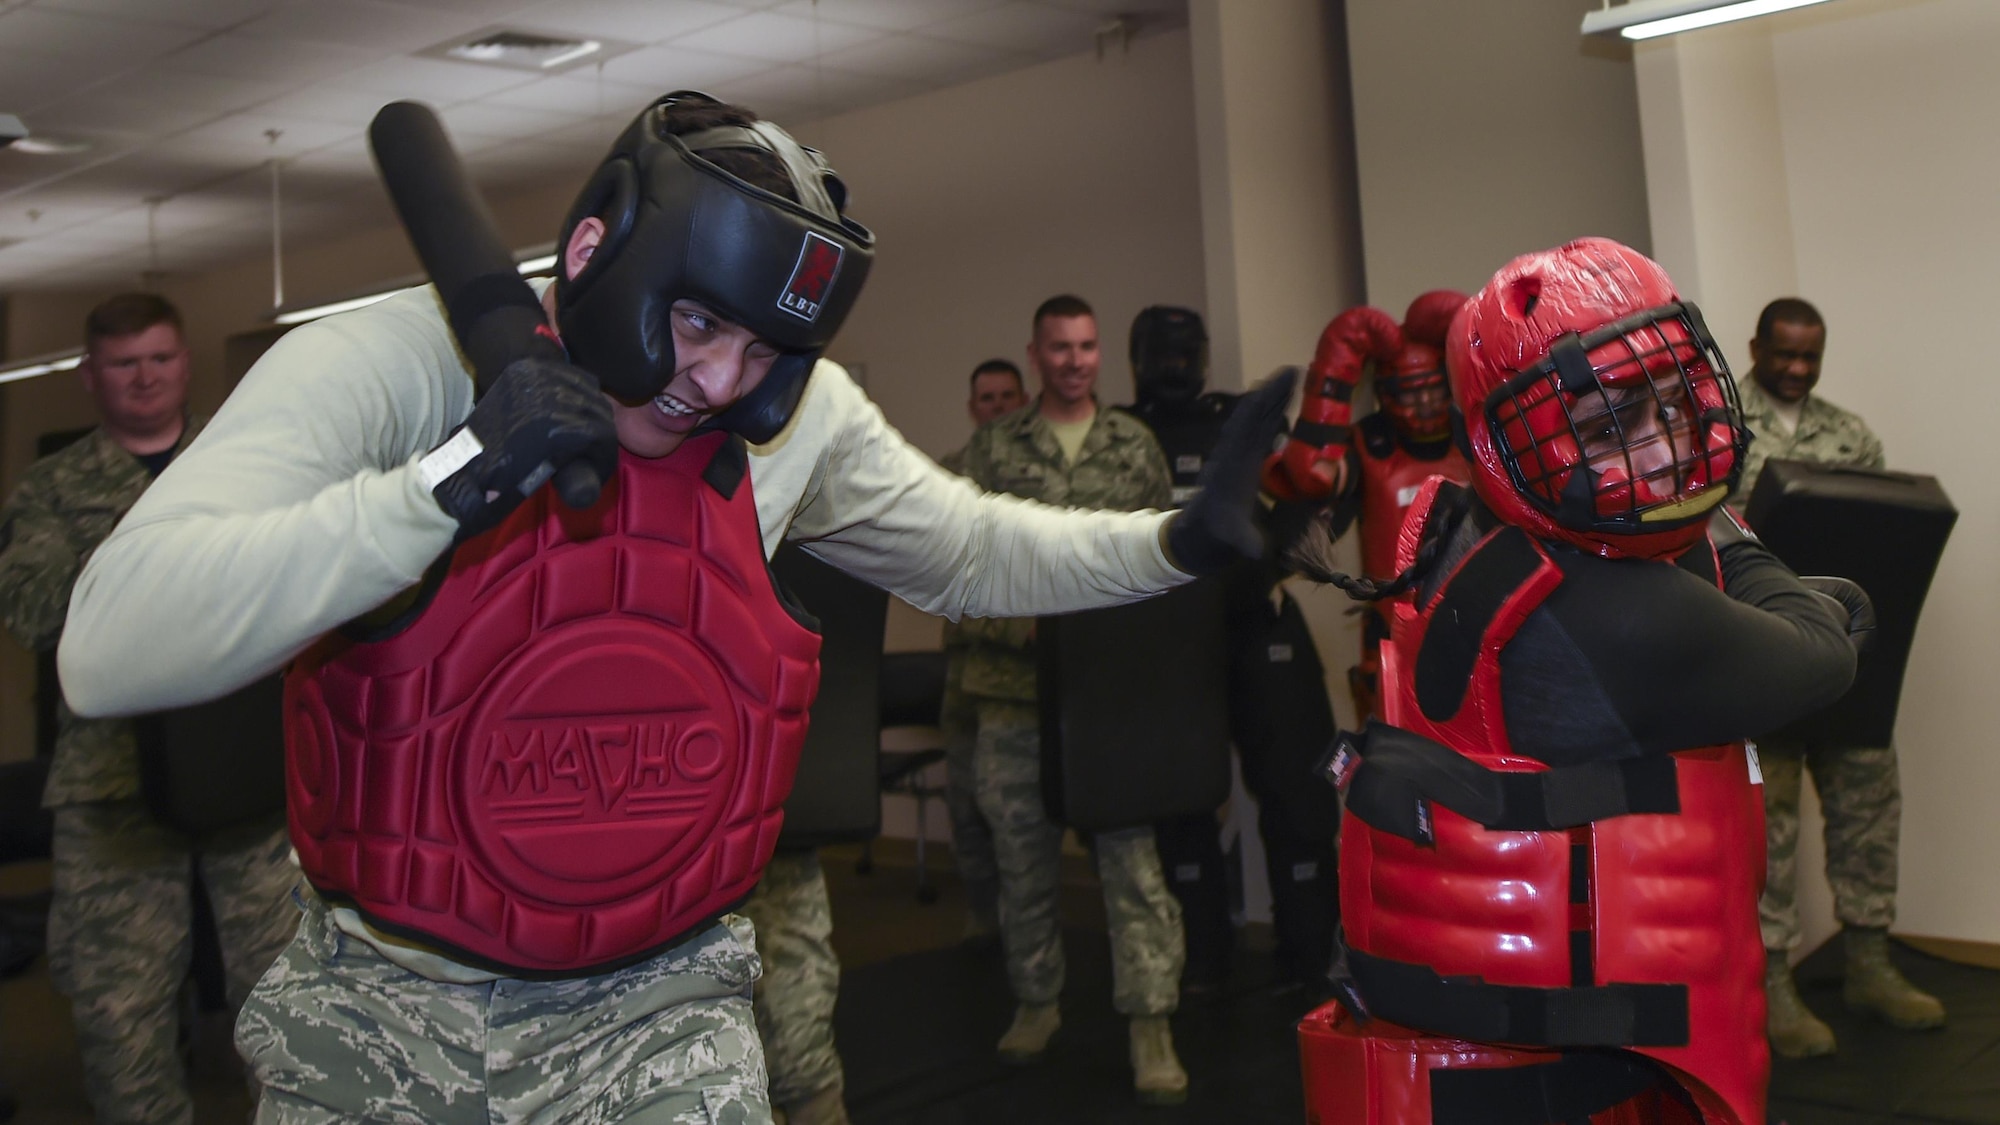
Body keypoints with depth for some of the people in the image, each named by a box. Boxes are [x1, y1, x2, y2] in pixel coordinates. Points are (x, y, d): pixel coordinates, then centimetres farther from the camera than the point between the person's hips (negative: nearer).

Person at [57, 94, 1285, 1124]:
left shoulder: (798, 421, -6)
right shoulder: (388, 366, -17)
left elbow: (975, 555, 11)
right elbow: (109, 651, -27)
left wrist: (1177, 542, -4)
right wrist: (448, 480, -34)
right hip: (385, 1016, -1)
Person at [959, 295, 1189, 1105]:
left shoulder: (1134, 445, 9)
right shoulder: (993, 447, 7)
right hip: (1014, 678, 1)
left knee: (1130, 844, -4)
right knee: (1022, 848, 11)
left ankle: (1150, 1022, 3)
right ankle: (1035, 1000, 28)